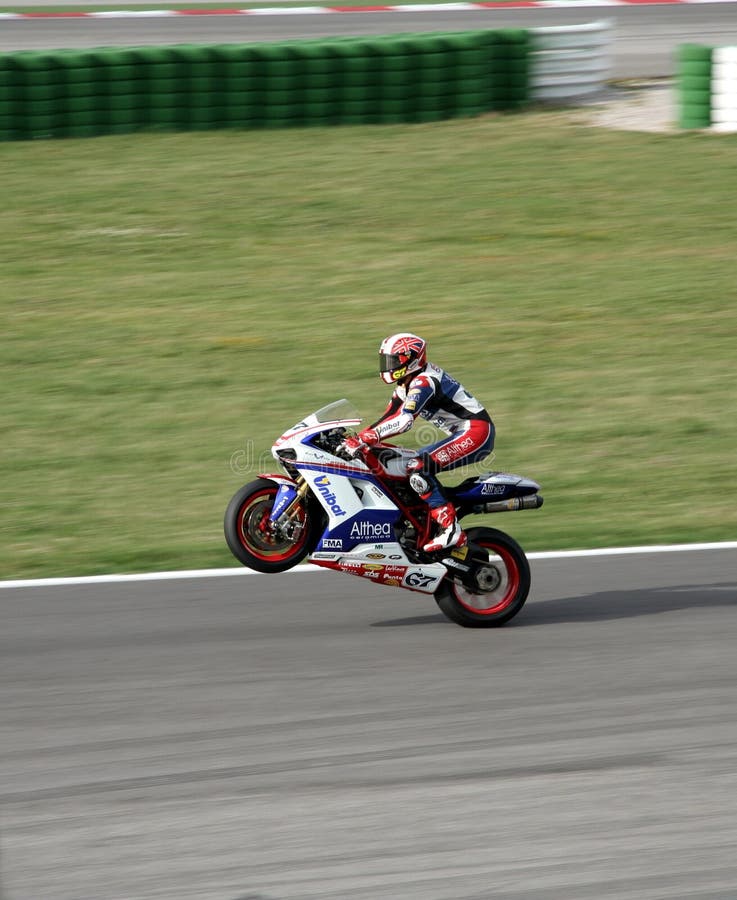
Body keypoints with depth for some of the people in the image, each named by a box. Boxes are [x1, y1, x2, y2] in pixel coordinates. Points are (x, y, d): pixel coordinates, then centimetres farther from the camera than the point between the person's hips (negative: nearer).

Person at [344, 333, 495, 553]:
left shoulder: (423, 382, -17)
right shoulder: (405, 386, 14)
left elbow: (404, 420, -30)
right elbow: (388, 417, 17)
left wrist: (368, 437, -33)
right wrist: (360, 437, 5)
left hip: (476, 431, -11)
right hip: (465, 434, 11)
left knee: (418, 468, -25)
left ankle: (451, 530, -28)